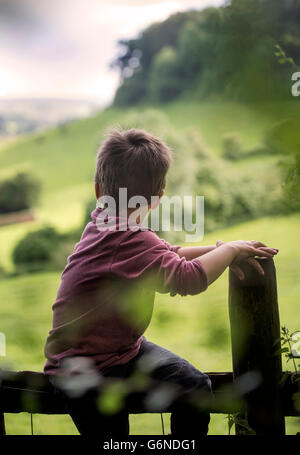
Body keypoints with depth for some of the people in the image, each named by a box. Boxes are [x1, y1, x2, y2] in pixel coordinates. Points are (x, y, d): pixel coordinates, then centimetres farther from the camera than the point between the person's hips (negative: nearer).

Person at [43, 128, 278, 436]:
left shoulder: (106, 225, 1)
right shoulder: (131, 240, -30)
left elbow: (168, 256, 11)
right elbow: (188, 278, -39)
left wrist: (218, 250, -2)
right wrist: (229, 250, -21)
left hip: (123, 348, 9)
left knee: (196, 388, 1)